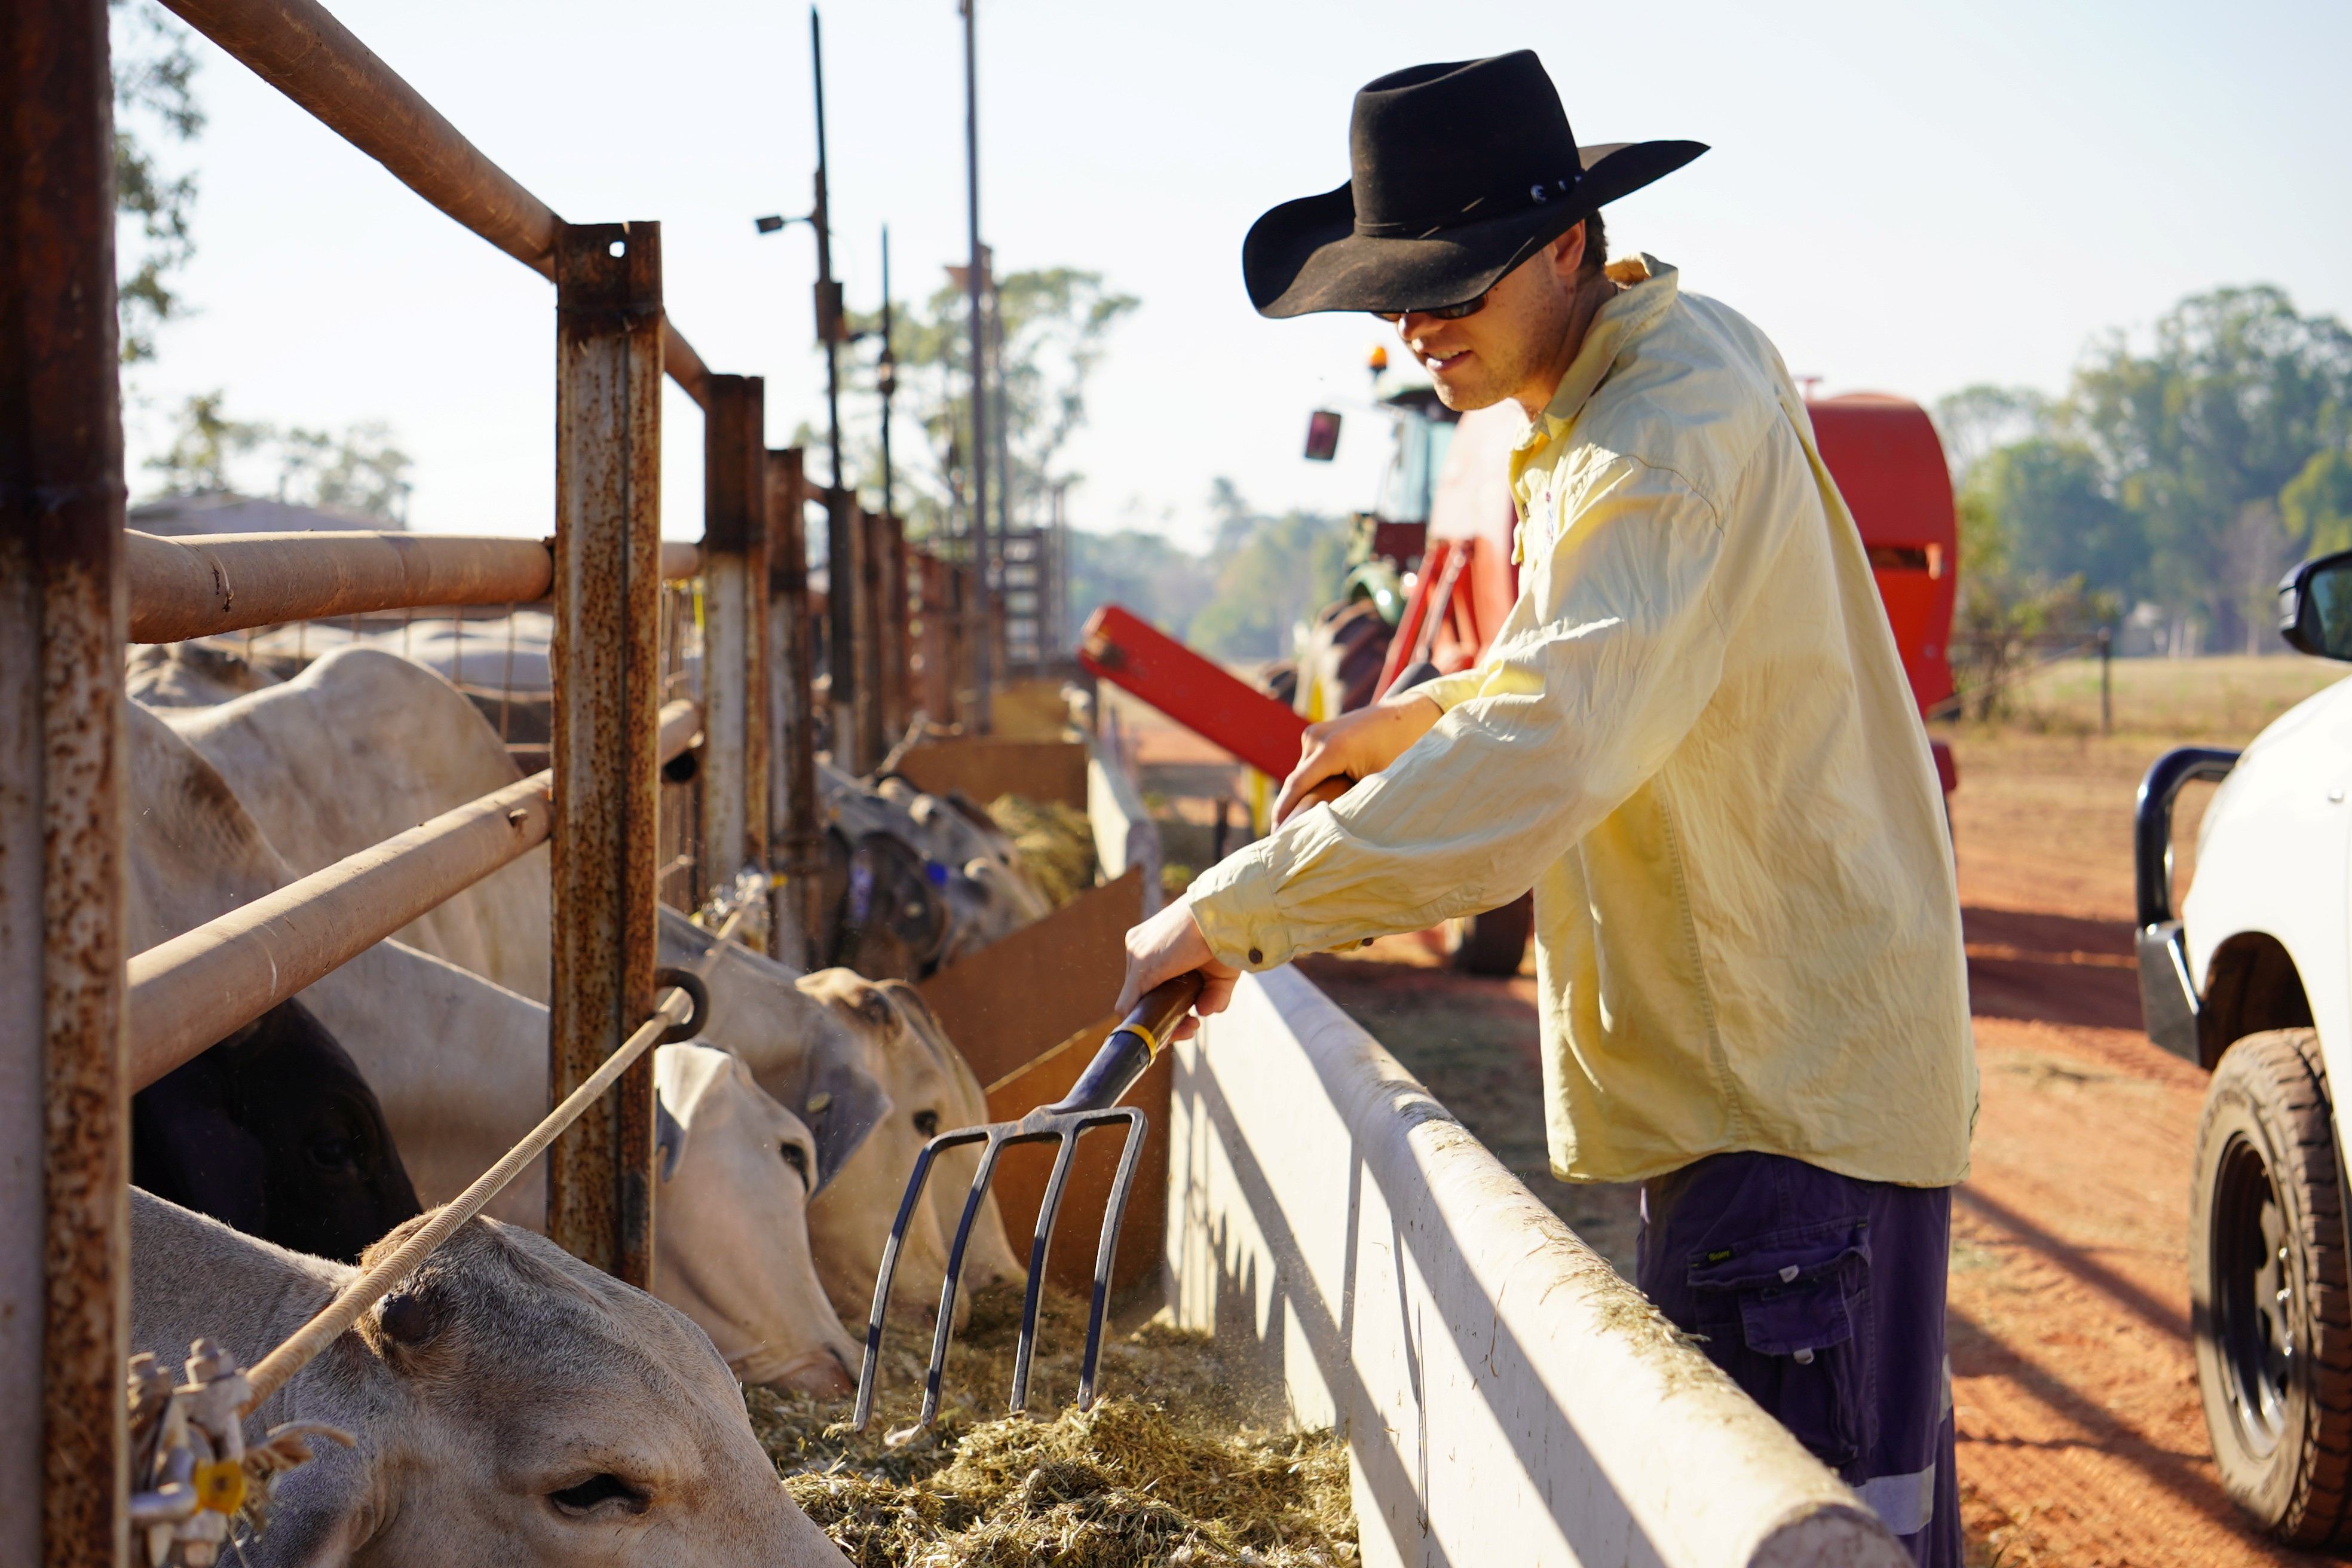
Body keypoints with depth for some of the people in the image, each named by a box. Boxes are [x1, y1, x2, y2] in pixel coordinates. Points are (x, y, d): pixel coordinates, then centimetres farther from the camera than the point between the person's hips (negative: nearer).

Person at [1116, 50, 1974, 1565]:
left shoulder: (1681, 430, -23)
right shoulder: (1607, 397, 12)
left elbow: (1529, 773, -35)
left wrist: (1232, 911, -31)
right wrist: (1419, 715, 24)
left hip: (1796, 1084, -10)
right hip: (1746, 1055, 10)